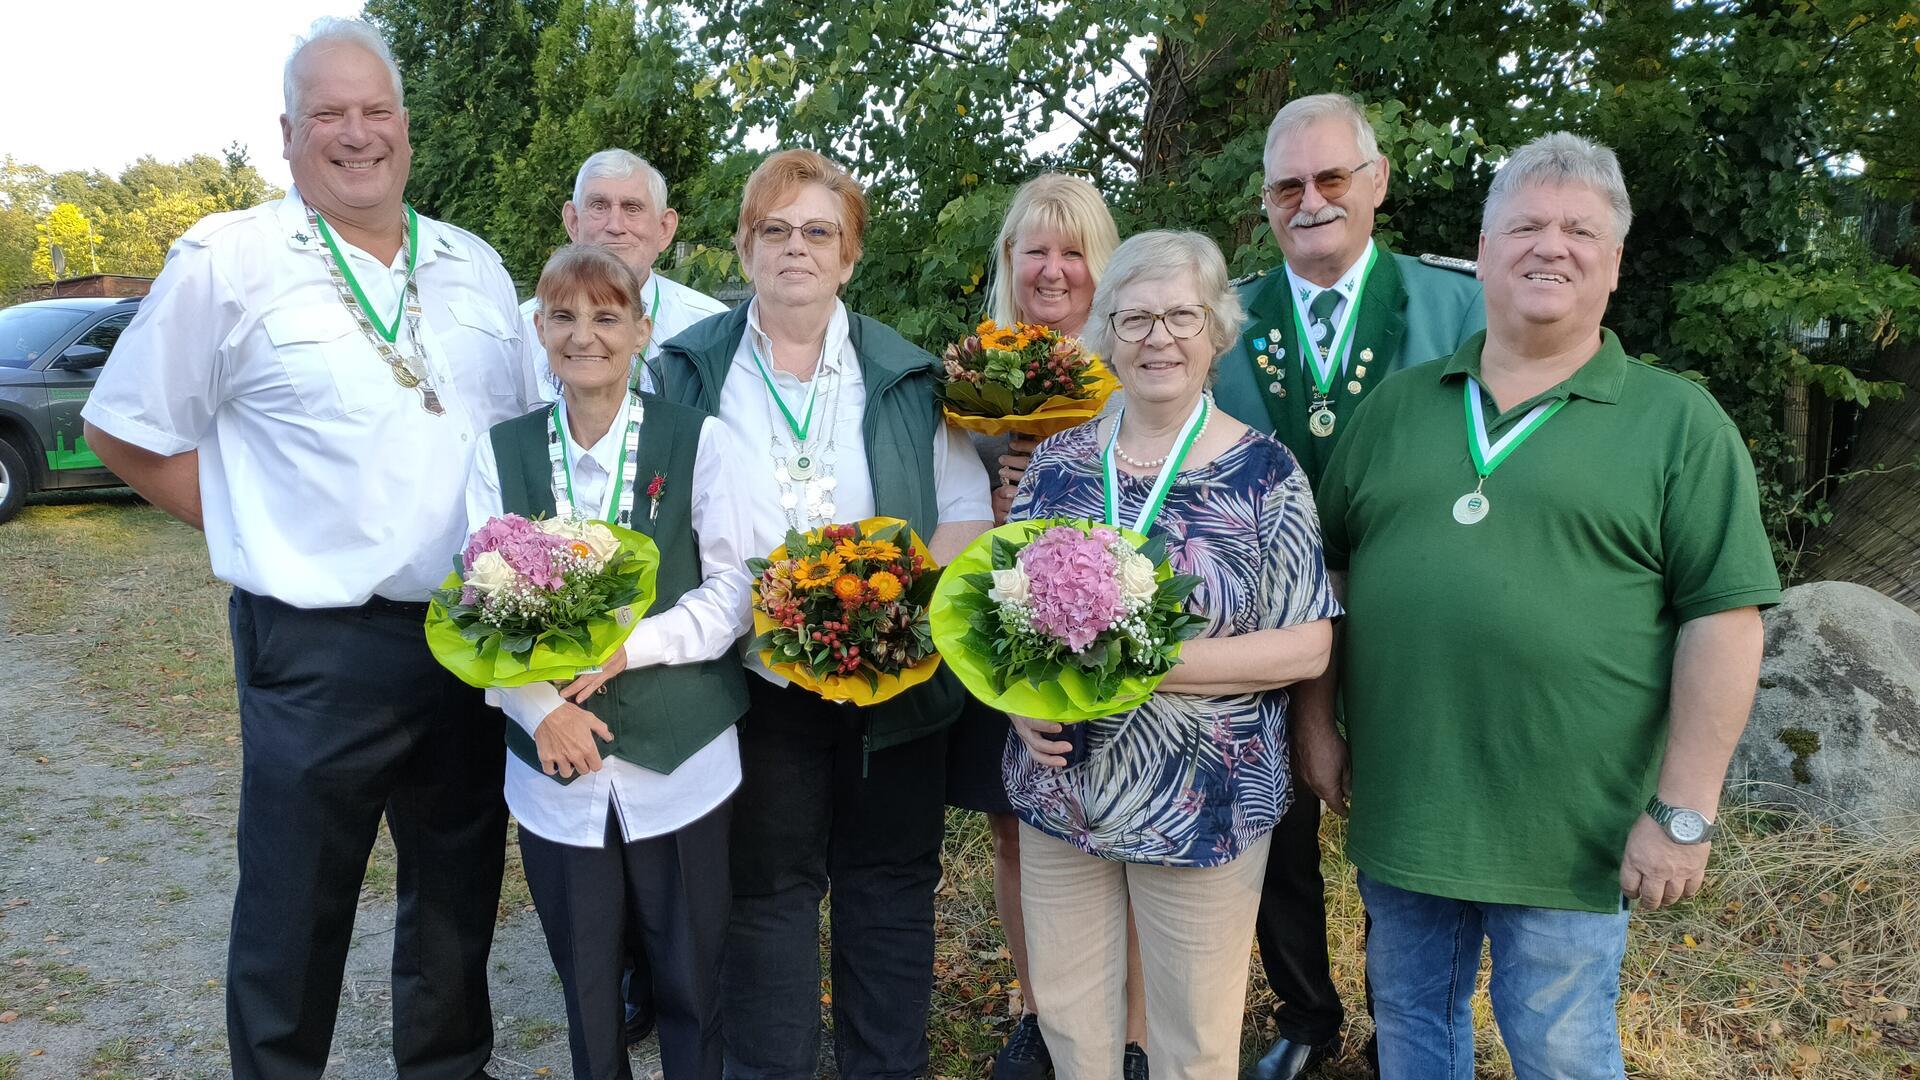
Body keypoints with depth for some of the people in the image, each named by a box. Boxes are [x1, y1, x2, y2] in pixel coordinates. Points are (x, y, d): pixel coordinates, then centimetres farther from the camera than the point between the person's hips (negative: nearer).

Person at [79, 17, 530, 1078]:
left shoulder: (474, 265, 8)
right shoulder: (228, 258, -6)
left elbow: (520, 425, 17)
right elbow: (126, 431, -1)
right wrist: (264, 528, -5)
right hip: (319, 646, -4)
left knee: (460, 891, 19)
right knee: (295, 913, 9)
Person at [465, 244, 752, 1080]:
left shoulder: (698, 441, -3)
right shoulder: (502, 452, 4)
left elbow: (735, 591, -4)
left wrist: (629, 647, -17)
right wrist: (542, 709, -13)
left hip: (678, 759, -2)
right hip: (553, 762, 2)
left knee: (690, 978, 10)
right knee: (585, 979, 16)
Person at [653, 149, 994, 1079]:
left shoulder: (908, 376, 4)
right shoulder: (689, 371, 2)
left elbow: (968, 513, 2)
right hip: (758, 682, -1)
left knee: (890, 887, 11)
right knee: (767, 892, 8)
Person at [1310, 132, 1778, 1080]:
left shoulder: (1677, 421, -4)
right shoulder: (1400, 402, 6)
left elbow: (1723, 617, -8)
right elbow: (1323, 568, 10)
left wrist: (1684, 812, -12)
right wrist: (1318, 725, 6)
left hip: (1567, 833, -3)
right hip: (1397, 810, 4)